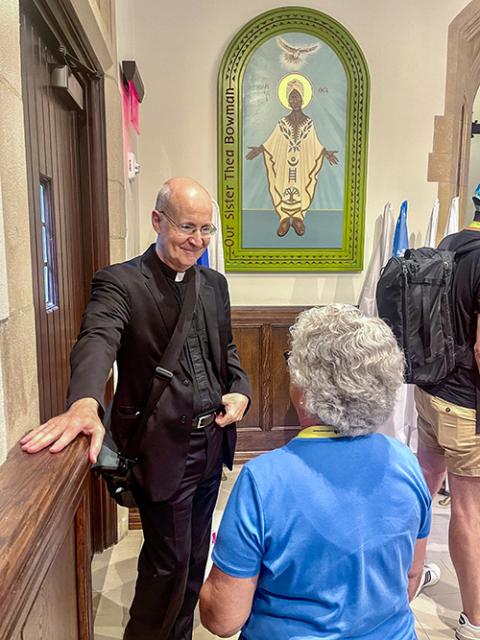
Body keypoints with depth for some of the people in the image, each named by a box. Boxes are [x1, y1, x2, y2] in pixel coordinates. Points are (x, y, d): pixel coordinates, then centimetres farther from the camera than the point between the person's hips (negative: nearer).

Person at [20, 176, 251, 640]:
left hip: (211, 442, 7)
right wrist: (85, 404, -50)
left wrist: (240, 390, -4)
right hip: (162, 448, -6)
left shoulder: (214, 284, 7)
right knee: (169, 560, 9)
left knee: (195, 556, 23)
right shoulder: (119, 282, -13)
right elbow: (97, 341, -31)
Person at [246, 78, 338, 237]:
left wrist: (325, 153, -7)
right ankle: (284, 219, 10)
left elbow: (315, 145, 5)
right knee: (283, 187, 0)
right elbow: (270, 143, 5)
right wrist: (259, 149, -6)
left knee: (302, 187, 3)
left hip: (303, 164, 0)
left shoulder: (309, 123, 3)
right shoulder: (282, 123, 3)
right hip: (285, 164, 0)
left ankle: (298, 218, 16)